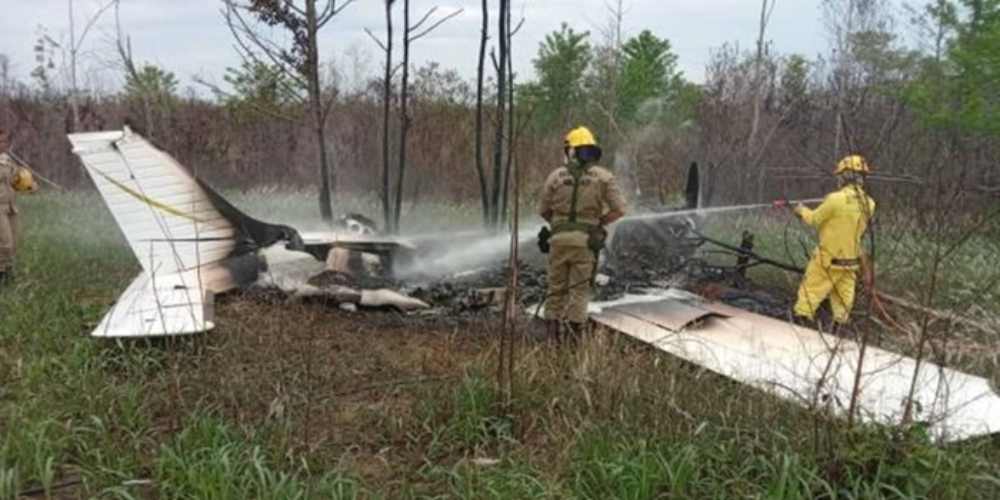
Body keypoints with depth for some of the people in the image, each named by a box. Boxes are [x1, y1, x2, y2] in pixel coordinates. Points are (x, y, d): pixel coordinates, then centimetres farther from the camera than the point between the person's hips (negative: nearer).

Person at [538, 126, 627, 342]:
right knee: (579, 290, 5)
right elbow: (619, 209, -4)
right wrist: (597, 223, 10)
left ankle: (552, 336, 12)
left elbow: (543, 210, 9)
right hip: (585, 241, -1)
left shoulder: (556, 175, 4)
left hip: (558, 238, 1)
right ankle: (572, 338, 0)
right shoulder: (603, 176, 1)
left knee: (556, 288, 13)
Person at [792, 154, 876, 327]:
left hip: (828, 260, -5)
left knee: (810, 292, 5)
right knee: (843, 297, 15)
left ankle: (801, 319, 7)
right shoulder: (868, 203, -4)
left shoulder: (836, 199, -22)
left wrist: (801, 210, 11)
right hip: (851, 262, 6)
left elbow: (814, 219, -9)